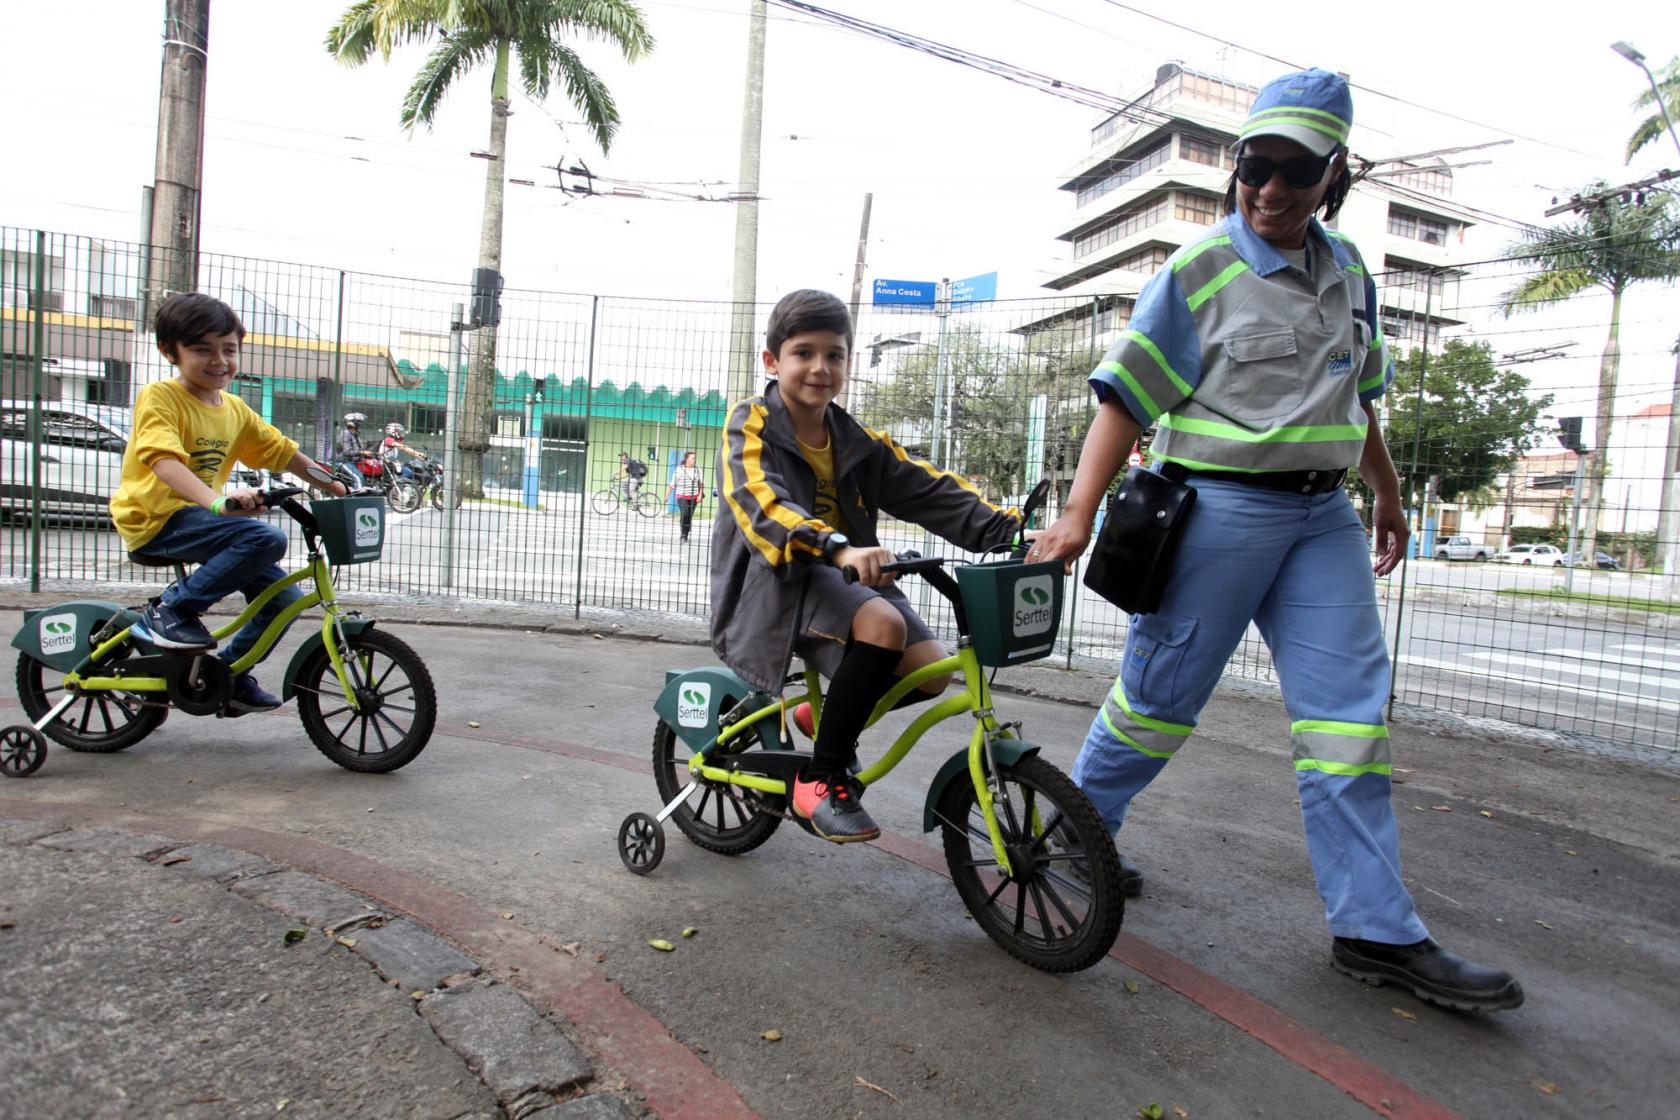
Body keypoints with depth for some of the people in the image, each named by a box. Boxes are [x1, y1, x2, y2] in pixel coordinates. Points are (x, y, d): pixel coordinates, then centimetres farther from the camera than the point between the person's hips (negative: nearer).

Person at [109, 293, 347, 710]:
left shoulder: (235, 410, 11)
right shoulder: (159, 397, -12)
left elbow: (282, 452, 20)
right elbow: (163, 460, -28)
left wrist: (335, 484, 12)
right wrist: (219, 502, -44)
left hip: (201, 517, 8)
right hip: (157, 520, -7)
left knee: (284, 598, 1)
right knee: (267, 538, -30)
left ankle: (230, 670, 21)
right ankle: (169, 611, -16)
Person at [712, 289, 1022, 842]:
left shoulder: (857, 442, 12)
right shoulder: (752, 424, -5)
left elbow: (931, 490, 2)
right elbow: (760, 504, -25)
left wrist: (1011, 529, -14)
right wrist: (837, 548, -44)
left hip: (842, 578, 6)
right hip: (773, 580, -6)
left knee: (930, 669, -13)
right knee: (884, 624, -32)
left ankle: (826, 718, 16)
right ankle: (821, 776, -15)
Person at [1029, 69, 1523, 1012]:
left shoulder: (1348, 270, 13)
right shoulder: (1200, 273, -6)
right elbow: (1124, 400, -11)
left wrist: (1387, 493, 28)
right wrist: (1079, 515, -20)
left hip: (1323, 516, 6)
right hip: (1218, 509, -6)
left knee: (1350, 712, 2)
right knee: (1163, 694, 2)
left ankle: (1378, 932, 11)